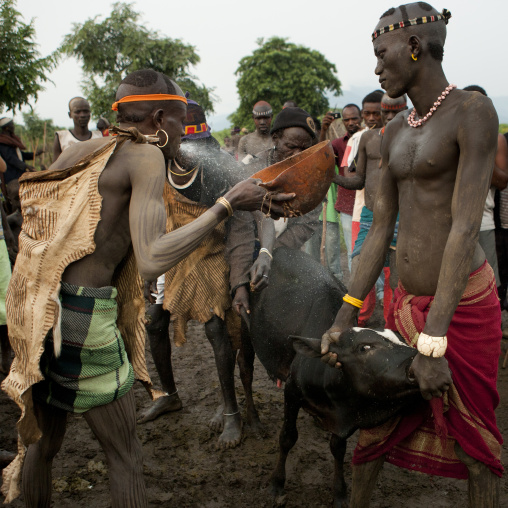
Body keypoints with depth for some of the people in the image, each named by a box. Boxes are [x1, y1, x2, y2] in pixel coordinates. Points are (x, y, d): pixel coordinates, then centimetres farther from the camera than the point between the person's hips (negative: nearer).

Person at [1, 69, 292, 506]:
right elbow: (151, 261, -24)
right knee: (126, 457, 8)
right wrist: (227, 204, -19)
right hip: (84, 317, -8)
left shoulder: (83, 151, 12)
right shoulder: (146, 156, -10)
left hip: (38, 311, 8)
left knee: (42, 442, 24)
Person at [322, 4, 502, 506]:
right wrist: (344, 318, 2)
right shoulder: (395, 131, 10)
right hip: (405, 299, 7)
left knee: (471, 433, 8)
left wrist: (432, 341, -25)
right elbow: (380, 229, 8)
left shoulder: (472, 113, -13)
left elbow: (464, 228, -21)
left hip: (461, 300, -6)